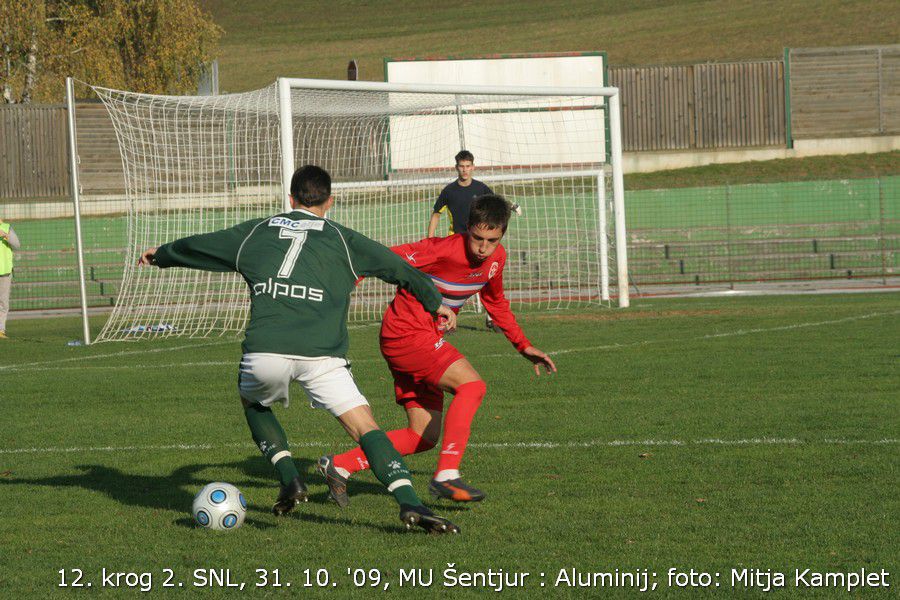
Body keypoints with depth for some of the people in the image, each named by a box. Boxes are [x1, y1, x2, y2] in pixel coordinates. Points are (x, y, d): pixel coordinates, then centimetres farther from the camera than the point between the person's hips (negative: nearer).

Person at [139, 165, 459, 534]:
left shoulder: (255, 232, 22)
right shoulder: (341, 238, 17)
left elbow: (197, 246, 37)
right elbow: (397, 267, 25)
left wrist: (161, 255, 57)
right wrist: (435, 303, 40)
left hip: (263, 352, 2)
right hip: (321, 356, -2)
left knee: (253, 402, 33)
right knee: (366, 429, -3)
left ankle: (289, 479, 17)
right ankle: (410, 505, -22)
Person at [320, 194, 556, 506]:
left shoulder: (496, 258, 2)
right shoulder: (443, 250, -23)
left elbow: (495, 302, 23)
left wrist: (523, 345, 23)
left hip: (427, 339, 9)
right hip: (406, 332, -9)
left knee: (424, 437, 7)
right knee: (471, 384, -24)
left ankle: (338, 467, 11)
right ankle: (446, 476, -27)